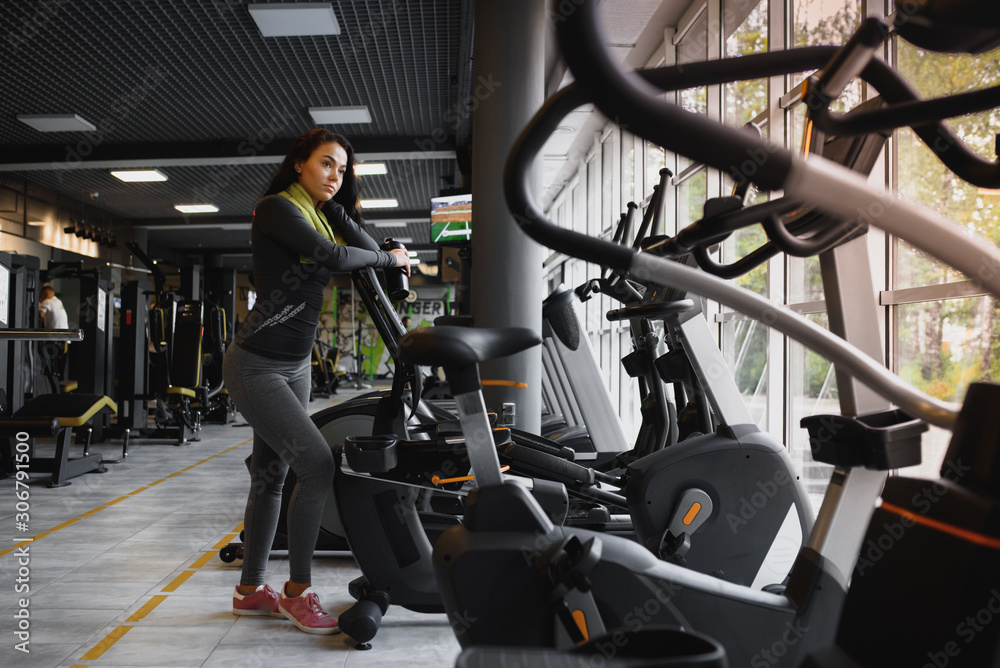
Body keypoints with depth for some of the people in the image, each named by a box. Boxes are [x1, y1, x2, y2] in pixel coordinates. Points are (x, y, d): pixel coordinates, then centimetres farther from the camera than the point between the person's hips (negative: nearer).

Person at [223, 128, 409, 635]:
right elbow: (333, 257, -22)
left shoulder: (322, 216, 14)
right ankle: (298, 592, -2)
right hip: (256, 367, -9)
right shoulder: (276, 208, -12)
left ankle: (250, 589, 25)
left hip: (295, 366, 9)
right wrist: (389, 259, -10)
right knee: (317, 463, -16)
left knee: (272, 474, 13)